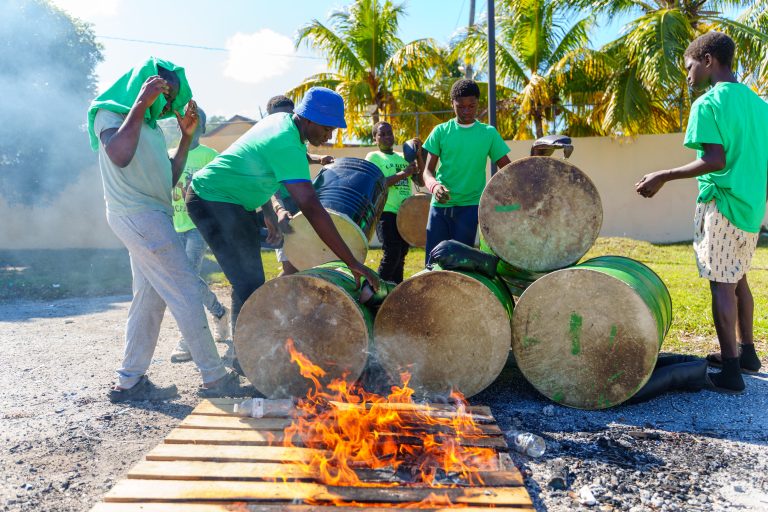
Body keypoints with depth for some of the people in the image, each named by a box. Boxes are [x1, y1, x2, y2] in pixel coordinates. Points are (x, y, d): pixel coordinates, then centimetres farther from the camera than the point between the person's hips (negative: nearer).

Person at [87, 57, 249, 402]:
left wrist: (187, 136, 13)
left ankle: (130, 382, 16)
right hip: (136, 215, -9)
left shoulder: (151, 126, 22)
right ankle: (215, 378, -5)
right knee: (186, 291, -10)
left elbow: (169, 178, 19)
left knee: (150, 299, 9)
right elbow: (119, 156, -26)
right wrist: (140, 103, -21)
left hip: (151, 217, 9)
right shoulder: (110, 113, -3)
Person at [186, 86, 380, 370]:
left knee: (249, 281, 13)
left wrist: (270, 212, 7)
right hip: (213, 200, -10)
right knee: (250, 282, -13)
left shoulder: (281, 120, 0)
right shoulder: (287, 146, -28)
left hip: (233, 201, 10)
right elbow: (312, 209, -35)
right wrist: (352, 262, -34)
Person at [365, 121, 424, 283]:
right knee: (392, 254, -15)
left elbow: (420, 180, 11)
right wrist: (404, 173, -17)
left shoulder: (403, 157, 19)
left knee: (401, 256, 9)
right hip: (386, 212, -6)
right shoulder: (373, 157, 3)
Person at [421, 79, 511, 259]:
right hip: (440, 205, 1)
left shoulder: (489, 133, 4)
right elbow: (428, 170, -1)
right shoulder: (441, 131, 4)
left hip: (470, 206, -1)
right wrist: (434, 186, -23)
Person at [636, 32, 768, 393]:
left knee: (722, 284, -3)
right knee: (738, 279, 19)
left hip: (722, 204, -8)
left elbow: (716, 160, -21)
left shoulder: (708, 103, -12)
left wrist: (664, 177, -16)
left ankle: (730, 372, 0)